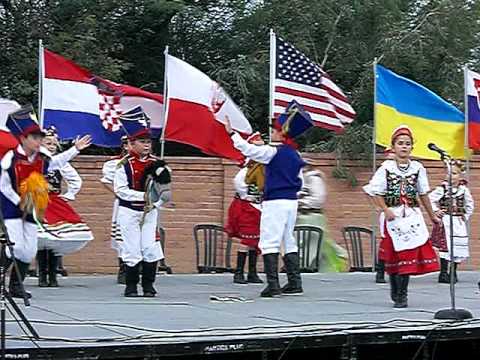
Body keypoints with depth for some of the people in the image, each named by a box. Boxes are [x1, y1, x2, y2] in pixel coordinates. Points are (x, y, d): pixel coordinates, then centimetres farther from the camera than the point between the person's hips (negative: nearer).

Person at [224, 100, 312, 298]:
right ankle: (295, 283, 15)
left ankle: (273, 285, -10)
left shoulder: (273, 152, -12)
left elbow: (247, 149, -14)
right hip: (292, 201, 8)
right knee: (289, 242, 15)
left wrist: (232, 132, -5)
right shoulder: (295, 155, 11)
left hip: (275, 202, -8)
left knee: (269, 242, -5)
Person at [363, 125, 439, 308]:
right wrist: (386, 210, -13)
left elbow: (423, 194, 13)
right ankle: (396, 291, 22)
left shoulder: (418, 168, 4)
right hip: (393, 216, -1)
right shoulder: (386, 168, -2)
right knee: (393, 255, 4)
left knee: (408, 253, -5)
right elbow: (377, 192, -1)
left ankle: (401, 294, 1)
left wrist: (432, 215, 18)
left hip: (412, 216, 1)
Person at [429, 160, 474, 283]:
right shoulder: (442, 188, -8)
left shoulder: (464, 190, 4)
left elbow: (469, 204, 17)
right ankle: (443, 273, -7)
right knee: (446, 246, -11)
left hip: (458, 222, 4)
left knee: (458, 246, 6)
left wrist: (466, 216, 11)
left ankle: (453, 273, 18)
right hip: (446, 221, -4)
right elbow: (430, 199, -8)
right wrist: (436, 211, -10)